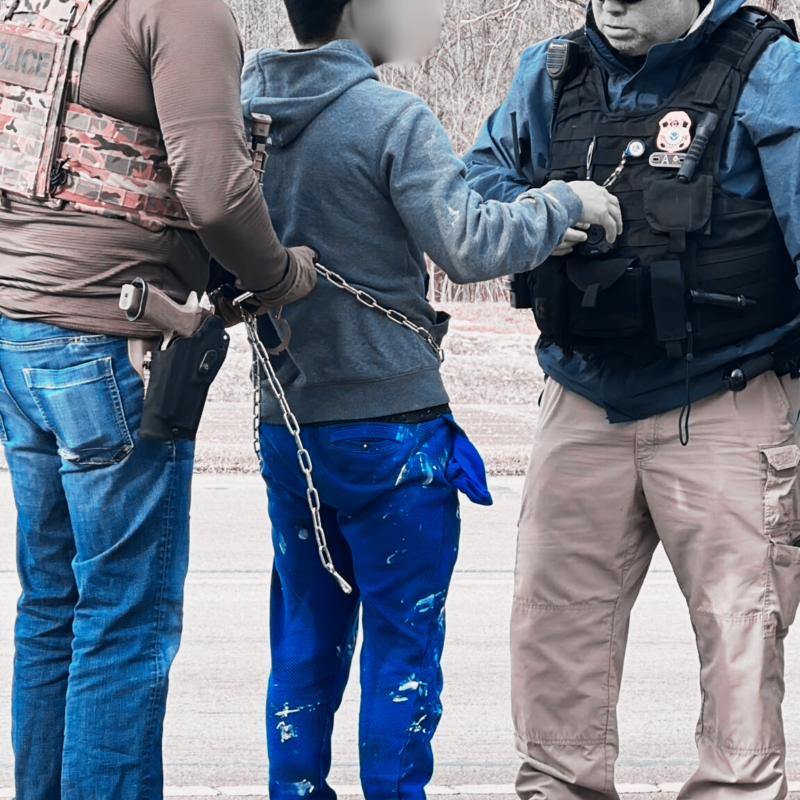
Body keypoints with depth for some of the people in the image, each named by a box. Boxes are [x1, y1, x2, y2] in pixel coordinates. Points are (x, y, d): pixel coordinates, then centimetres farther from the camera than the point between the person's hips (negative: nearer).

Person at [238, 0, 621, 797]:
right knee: (402, 645, 3)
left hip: (286, 425, 6)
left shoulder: (244, 111, 5)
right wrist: (563, 204, -3)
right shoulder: (394, 120, -14)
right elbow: (470, 248, -17)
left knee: (305, 642, 14)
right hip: (389, 424, -6)